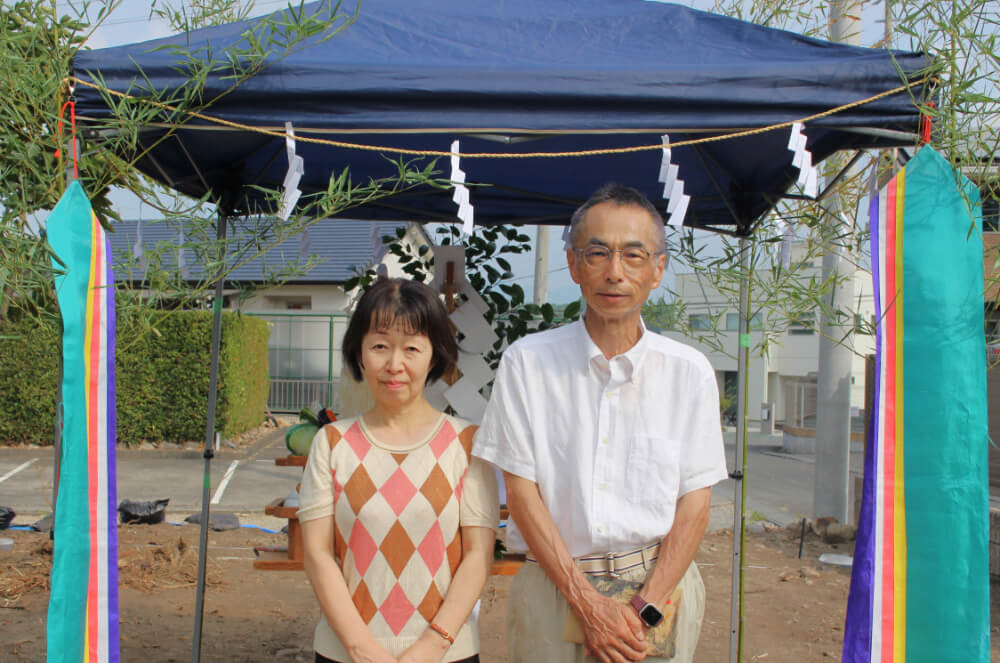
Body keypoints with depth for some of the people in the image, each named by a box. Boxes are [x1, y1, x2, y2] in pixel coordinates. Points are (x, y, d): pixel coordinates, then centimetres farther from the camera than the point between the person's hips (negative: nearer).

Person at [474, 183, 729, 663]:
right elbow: (521, 489, -6)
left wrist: (645, 607, -11)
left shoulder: (689, 371, -1)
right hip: (553, 587, -1)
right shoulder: (526, 362, -5)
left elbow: (694, 501, -1)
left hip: (658, 587, 1)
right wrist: (588, 604, -11)